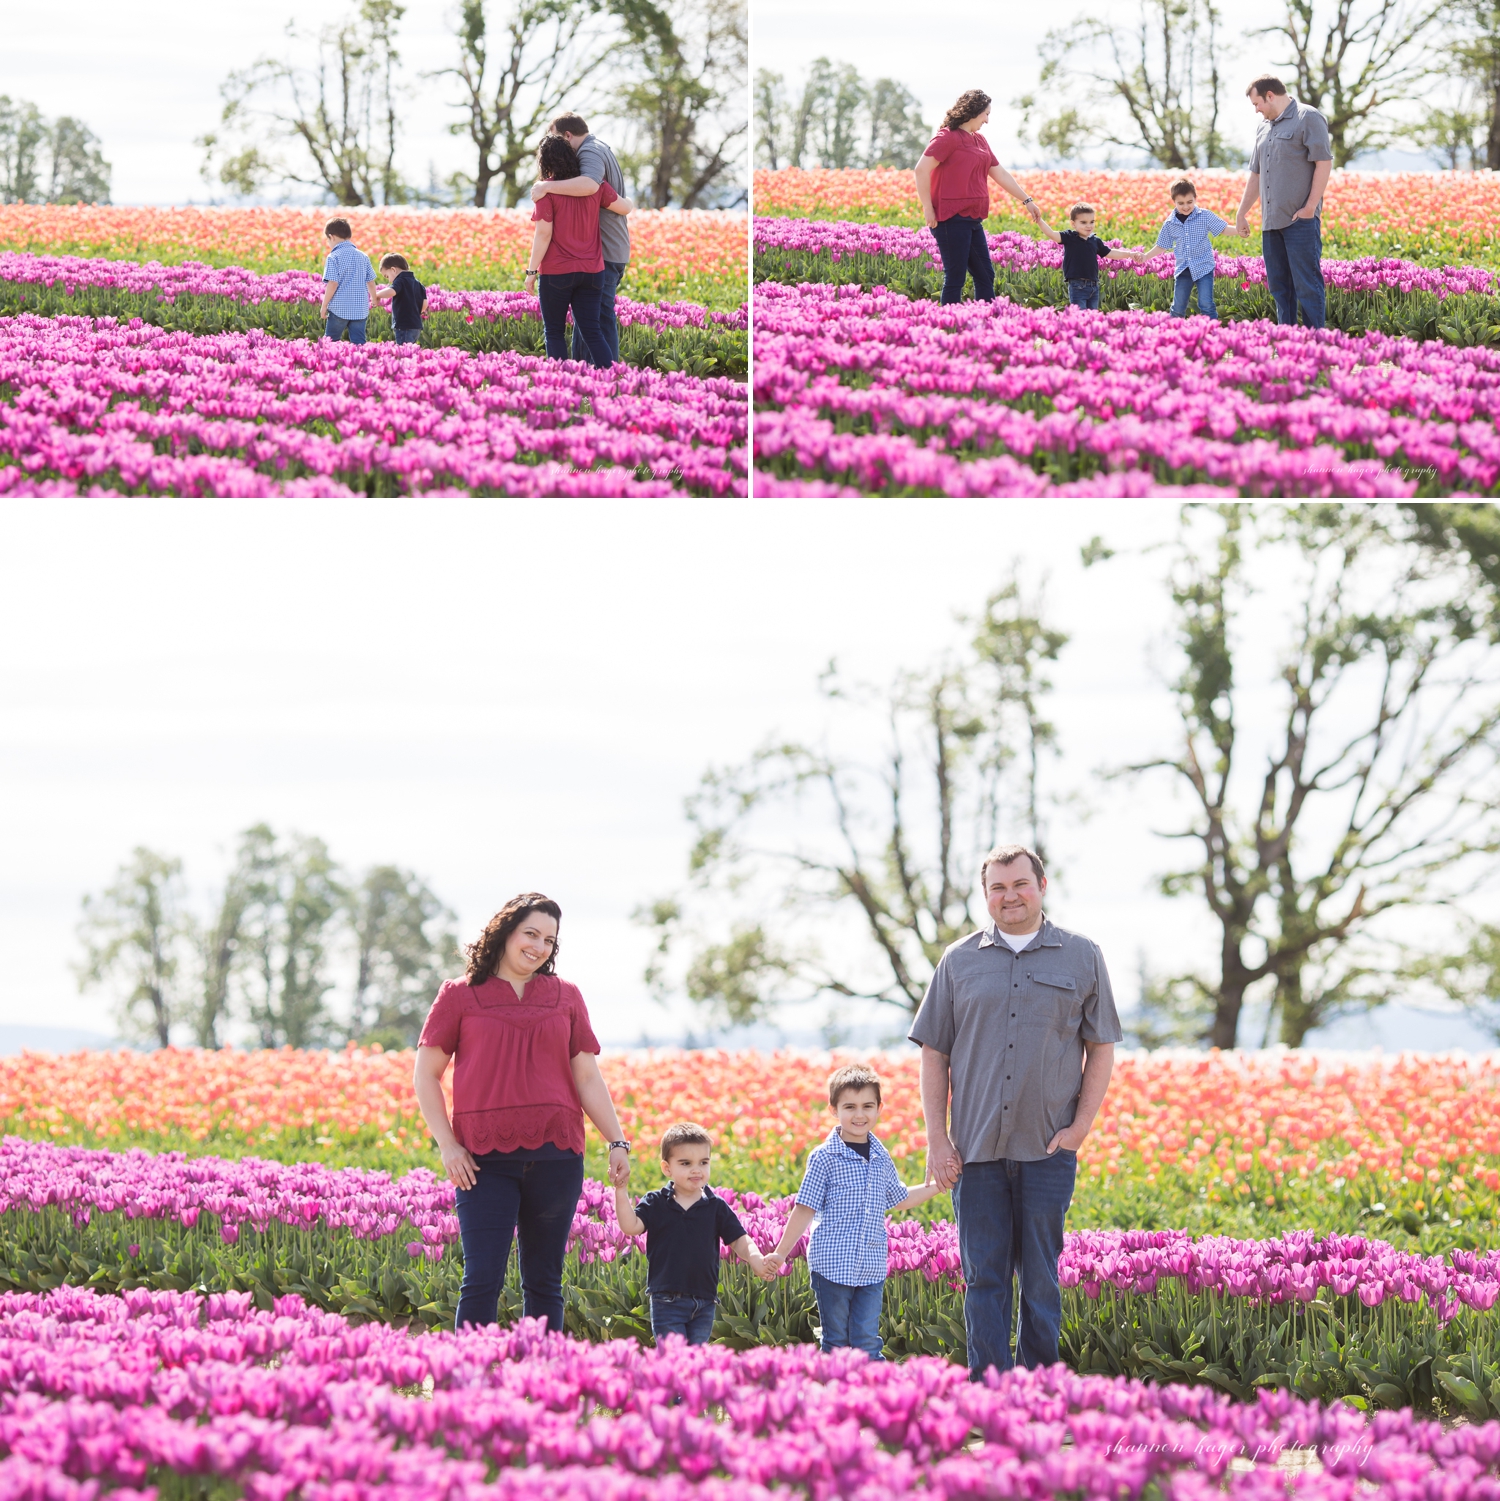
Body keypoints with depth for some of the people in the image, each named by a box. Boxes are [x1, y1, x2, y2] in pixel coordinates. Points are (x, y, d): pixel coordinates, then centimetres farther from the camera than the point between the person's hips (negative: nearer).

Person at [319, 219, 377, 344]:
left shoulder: (333, 257, -9)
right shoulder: (363, 256, 8)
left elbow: (333, 283, -15)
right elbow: (370, 281, 14)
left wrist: (324, 306, -8)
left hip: (339, 309, -5)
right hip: (360, 309, 5)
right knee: (358, 343, 4)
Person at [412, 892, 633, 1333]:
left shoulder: (565, 997, 14)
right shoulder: (459, 996, 6)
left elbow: (587, 1077, 13)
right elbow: (425, 1074, 6)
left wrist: (618, 1142, 3)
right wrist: (447, 1145, -4)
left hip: (555, 1155, 3)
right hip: (485, 1159, -3)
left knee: (544, 1281, 7)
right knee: (483, 1280, -8)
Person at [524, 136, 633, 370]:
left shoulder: (547, 189, -12)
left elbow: (543, 233, -14)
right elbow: (624, 208, 9)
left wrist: (531, 271, -7)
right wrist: (630, 202, 34)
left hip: (557, 272, -4)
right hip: (591, 271, 4)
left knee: (554, 333, 7)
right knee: (591, 331, 6)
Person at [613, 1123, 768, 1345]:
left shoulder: (716, 1207, 4)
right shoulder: (656, 1203, 0)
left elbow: (739, 1240, 1)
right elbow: (631, 1226, -13)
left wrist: (754, 1257, -20)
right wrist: (620, 1190, -22)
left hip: (704, 1303, 2)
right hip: (667, 1301, -2)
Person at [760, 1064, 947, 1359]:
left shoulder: (881, 1159, 8)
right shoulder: (824, 1158, -6)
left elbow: (900, 1199, 26)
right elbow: (805, 1209, -3)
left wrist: (937, 1186, 21)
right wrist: (781, 1253, -5)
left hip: (872, 1268, 3)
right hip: (832, 1265, -3)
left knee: (868, 1342, 2)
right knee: (836, 1342, 5)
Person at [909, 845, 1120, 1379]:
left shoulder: (1082, 959, 7)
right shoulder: (959, 962, 9)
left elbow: (1101, 1050, 8)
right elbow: (934, 1055, 9)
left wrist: (1081, 1125, -4)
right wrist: (937, 1139, 1)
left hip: (1047, 1149, -1)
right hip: (976, 1149, 1)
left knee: (1040, 1279, 3)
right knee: (983, 1277, 0)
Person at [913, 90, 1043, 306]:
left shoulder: (979, 141, 18)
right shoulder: (948, 137, -10)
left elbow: (1000, 174, 23)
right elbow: (922, 169, -18)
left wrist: (1027, 200, 23)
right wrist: (928, 209, -18)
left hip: (972, 220, 9)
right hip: (952, 218, -9)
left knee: (985, 276, 10)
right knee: (955, 278, -7)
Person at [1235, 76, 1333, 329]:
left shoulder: (1308, 118, -5)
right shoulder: (1264, 127, 21)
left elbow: (1324, 163, -12)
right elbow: (1256, 175, 28)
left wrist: (1311, 207, -16)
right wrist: (1241, 213, 26)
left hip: (1301, 220, -8)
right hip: (1271, 222, 8)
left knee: (1307, 285, -9)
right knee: (1279, 286, 9)